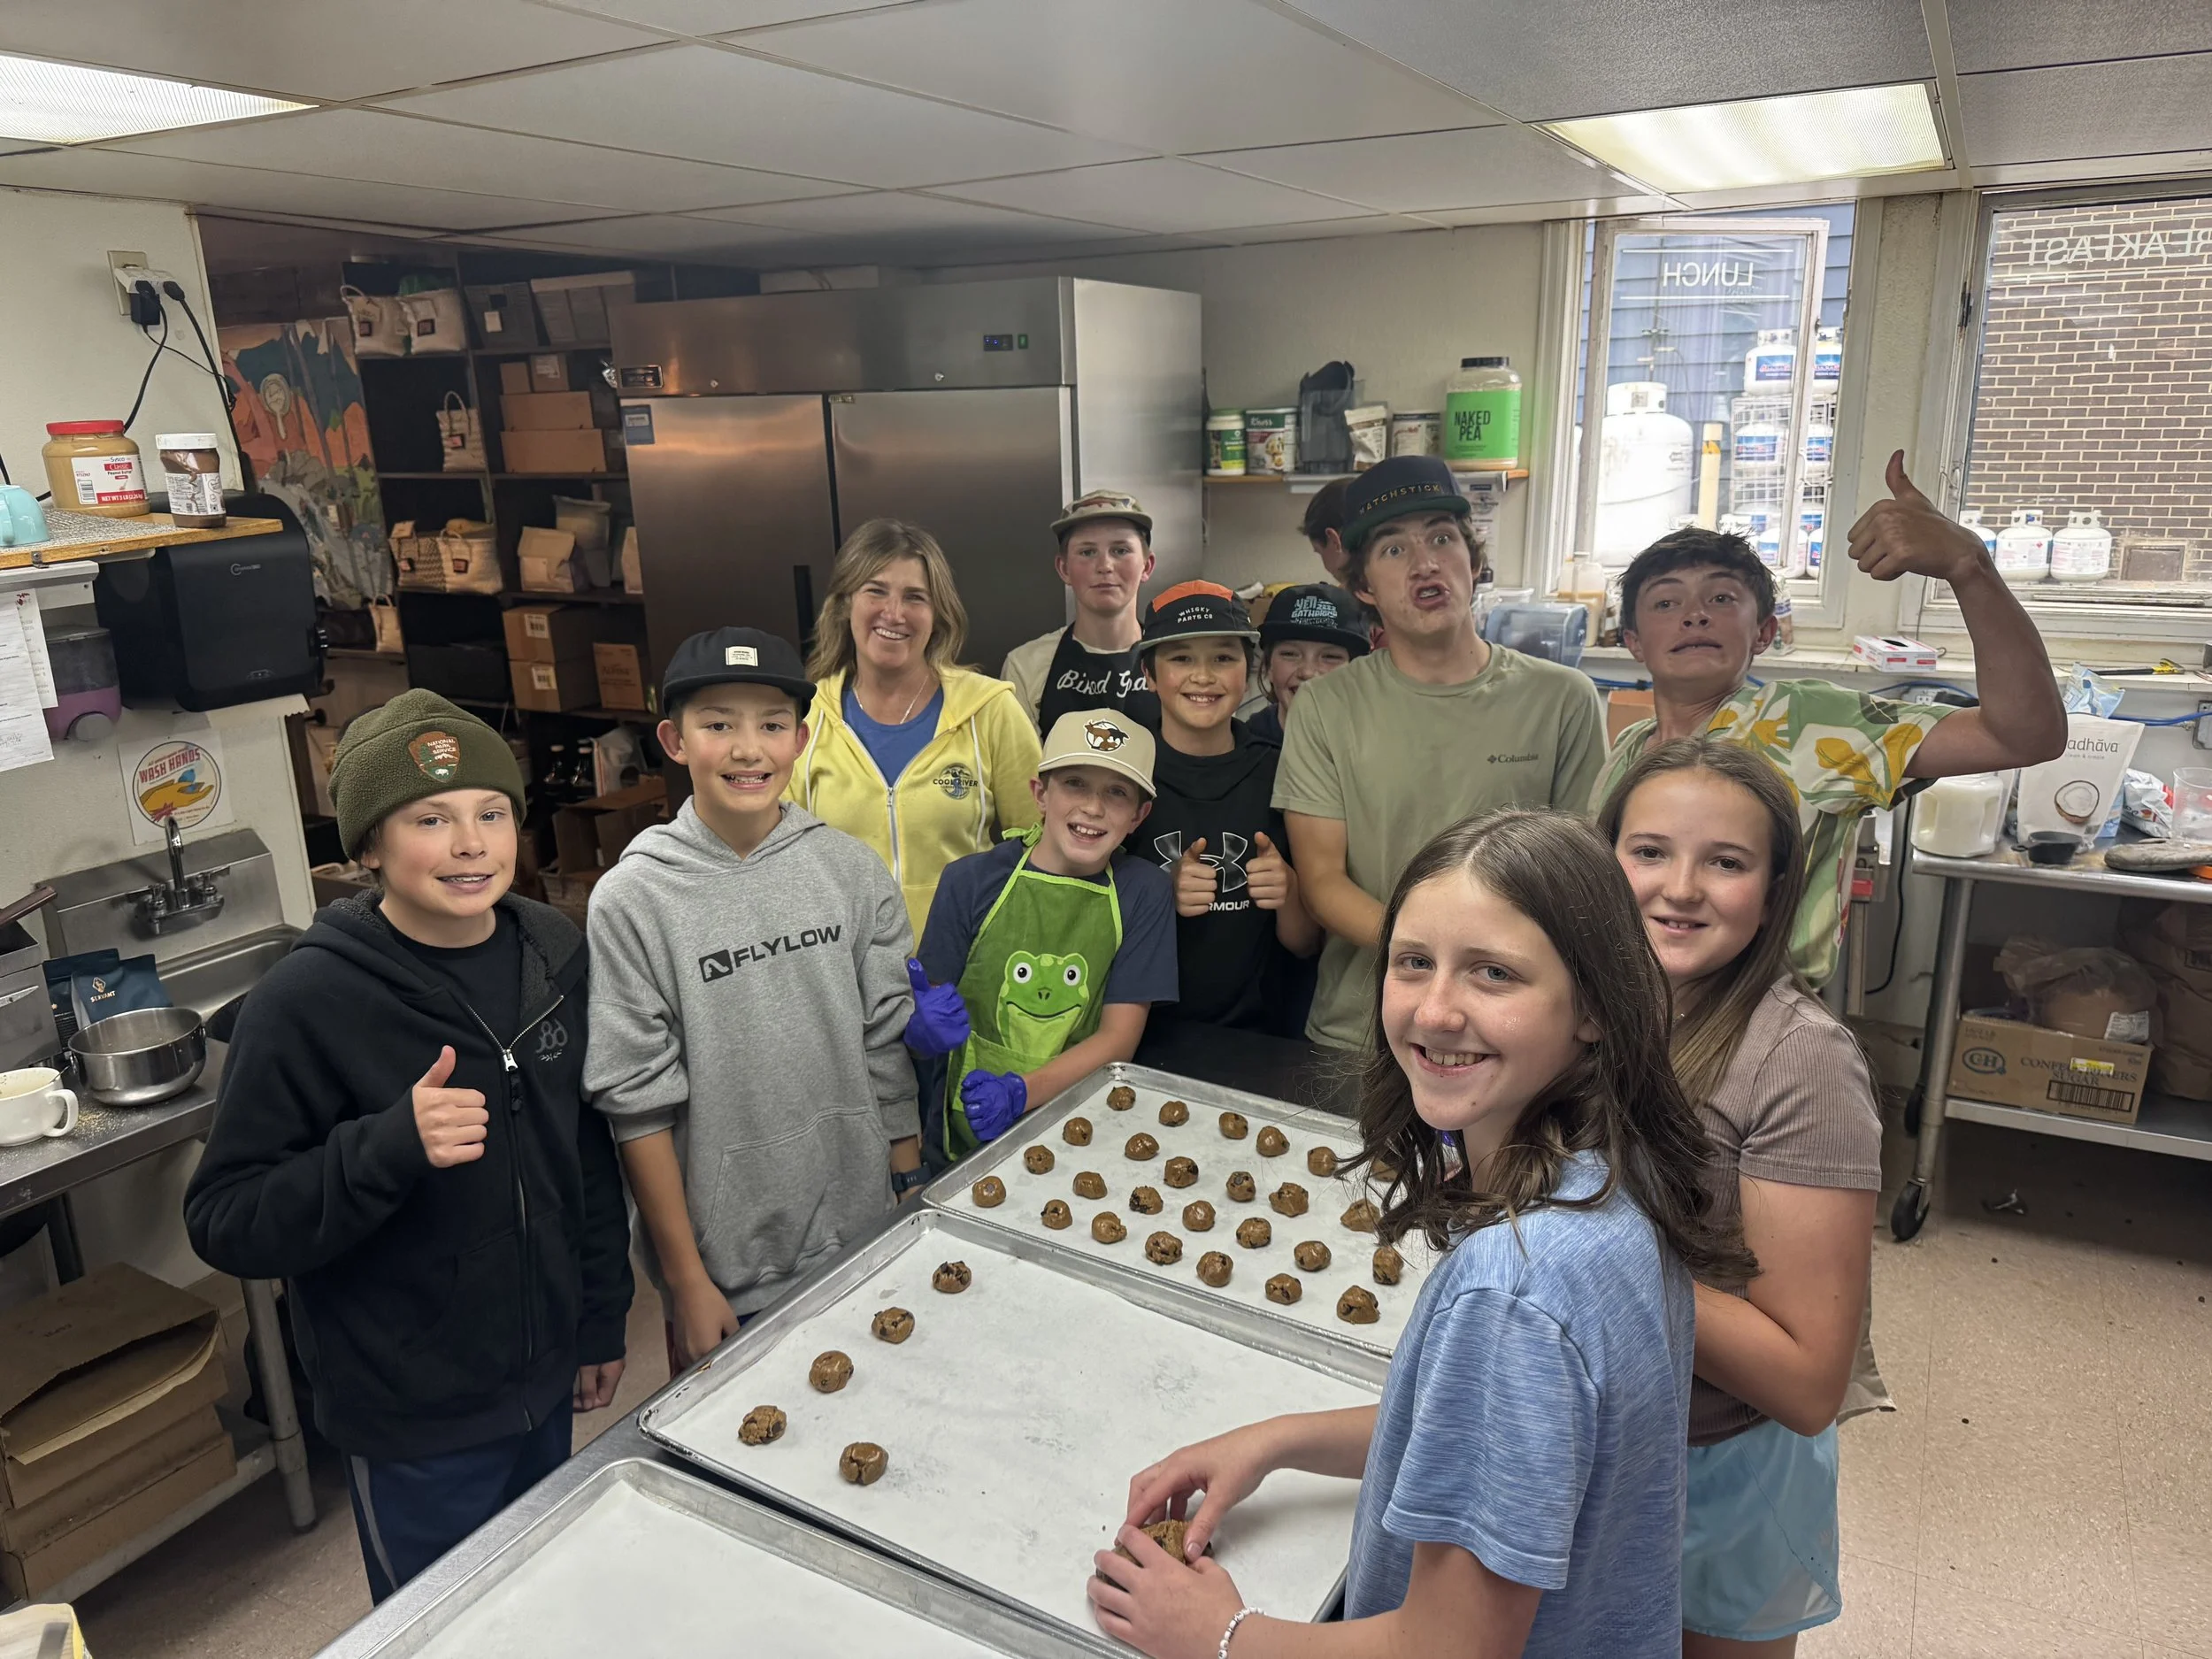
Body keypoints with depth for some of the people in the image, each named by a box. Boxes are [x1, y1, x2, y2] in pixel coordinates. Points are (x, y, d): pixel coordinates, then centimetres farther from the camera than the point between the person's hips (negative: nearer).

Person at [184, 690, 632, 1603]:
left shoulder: (554, 951, -5)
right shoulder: (306, 1003, -21)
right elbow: (224, 1223, -18)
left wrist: (602, 1316, 10)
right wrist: (390, 1148, -35)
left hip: (545, 1383, 5)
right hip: (414, 1423, -5)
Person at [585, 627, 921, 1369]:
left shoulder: (852, 869, -5)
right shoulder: (632, 900, -13)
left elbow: (890, 1048, 2)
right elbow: (640, 1104, -11)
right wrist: (686, 1281, -8)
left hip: (863, 1241, 3)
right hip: (726, 1268, -3)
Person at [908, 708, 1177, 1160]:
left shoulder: (1144, 893, -1)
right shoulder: (970, 881, -3)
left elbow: (1119, 1037, -3)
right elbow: (924, 1026, 3)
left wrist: (1019, 1093, -17)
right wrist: (923, 1029, -21)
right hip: (968, 1140, 1)